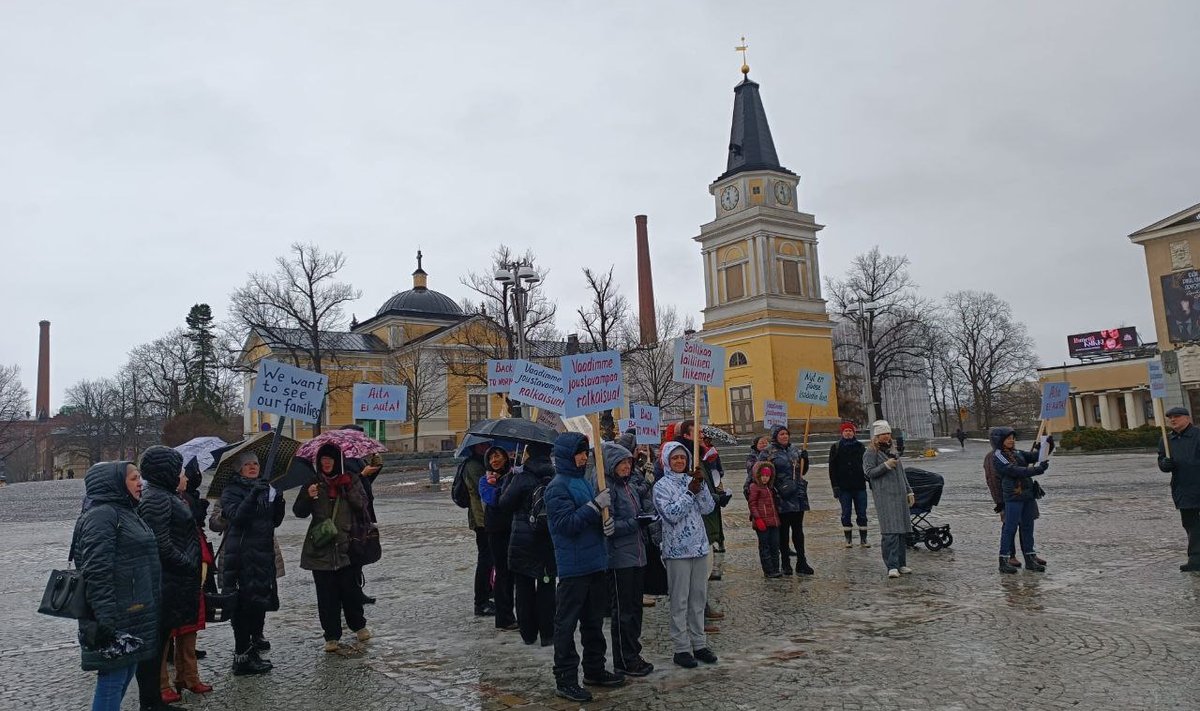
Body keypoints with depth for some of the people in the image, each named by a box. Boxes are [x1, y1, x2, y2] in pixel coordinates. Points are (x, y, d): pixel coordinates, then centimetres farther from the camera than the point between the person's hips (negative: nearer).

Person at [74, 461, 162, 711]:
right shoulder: (102, 515, -15)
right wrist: (104, 619, -26)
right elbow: (97, 572, -22)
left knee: (125, 676, 17)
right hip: (116, 620, -10)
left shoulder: (126, 513, 16)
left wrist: (151, 606, 25)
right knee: (113, 680, -4)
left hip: (134, 616, 10)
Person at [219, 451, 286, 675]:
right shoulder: (231, 490, -4)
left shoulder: (265, 488, 14)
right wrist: (253, 495, -31)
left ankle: (254, 646, 27)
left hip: (264, 553, 7)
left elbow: (275, 521, 12)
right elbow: (236, 516, -21)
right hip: (241, 554, -6)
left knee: (260, 600, 13)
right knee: (244, 604, -5)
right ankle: (242, 657, 3)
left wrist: (278, 502, -6)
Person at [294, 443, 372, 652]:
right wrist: (308, 496, -15)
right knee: (327, 594, 3)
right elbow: (299, 512, 4)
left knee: (351, 589, 2)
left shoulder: (350, 480, 5)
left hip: (347, 546, -1)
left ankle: (358, 625, 26)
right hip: (321, 548, 1)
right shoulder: (313, 483, 7)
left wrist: (349, 489, -17)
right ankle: (331, 636, 13)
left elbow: (362, 505, -4)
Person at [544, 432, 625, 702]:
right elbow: (567, 523, -21)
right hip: (573, 566, -9)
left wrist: (607, 522, 1)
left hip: (596, 563, 9)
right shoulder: (557, 487, -13)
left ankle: (594, 669, 31)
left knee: (594, 620, 18)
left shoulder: (585, 482, 13)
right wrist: (595, 505, -22)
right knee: (566, 624, 0)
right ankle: (565, 680, 8)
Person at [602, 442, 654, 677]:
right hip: (619, 558, -8)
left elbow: (645, 507, 23)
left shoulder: (631, 485, 11)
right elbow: (608, 525, -19)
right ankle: (623, 661, 14)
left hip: (637, 555, 8)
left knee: (635, 607, 16)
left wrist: (650, 511, 4)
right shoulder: (607, 488, -14)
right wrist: (634, 523, -22)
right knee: (622, 611, 2)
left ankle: (633, 655, 27)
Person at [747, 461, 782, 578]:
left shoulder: (770, 488, 17)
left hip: (774, 521, 8)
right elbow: (752, 504, -11)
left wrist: (777, 517, 18)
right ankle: (768, 571, 4)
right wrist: (758, 519, -17)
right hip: (762, 522, -7)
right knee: (764, 547, 0)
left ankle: (775, 569, 18)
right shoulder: (754, 487, -6)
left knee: (775, 546, 10)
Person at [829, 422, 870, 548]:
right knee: (846, 514, 4)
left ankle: (863, 539, 12)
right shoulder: (836, 447, 2)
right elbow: (832, 468, 0)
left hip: (859, 486, 2)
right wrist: (835, 486, -7)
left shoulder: (860, 447, 8)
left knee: (862, 514, 4)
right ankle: (848, 539, 13)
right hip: (844, 487, -2)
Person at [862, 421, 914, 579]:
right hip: (884, 496, -8)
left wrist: (909, 491, 22)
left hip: (900, 495, 8)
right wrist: (885, 465, -22)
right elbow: (869, 472, -11)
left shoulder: (892, 451, 21)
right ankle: (892, 566, -14)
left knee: (903, 531, 8)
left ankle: (901, 564, 18)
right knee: (890, 532, -13)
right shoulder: (870, 452, -2)